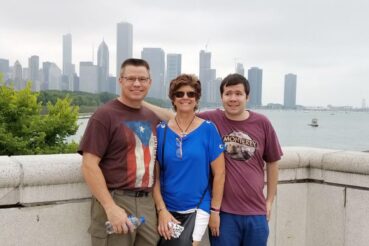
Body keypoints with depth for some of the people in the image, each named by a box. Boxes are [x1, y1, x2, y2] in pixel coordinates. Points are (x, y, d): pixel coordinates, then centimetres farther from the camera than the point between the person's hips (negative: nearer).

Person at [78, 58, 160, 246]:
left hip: (147, 203, 5)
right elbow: (89, 165, -13)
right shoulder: (105, 115, -7)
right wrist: (111, 207, -18)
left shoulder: (153, 118, 11)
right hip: (115, 201, -5)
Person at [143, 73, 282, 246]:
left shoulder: (262, 123, 1)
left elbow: (272, 162, 10)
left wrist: (269, 200, 10)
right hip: (224, 211, -2)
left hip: (256, 212, 3)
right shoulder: (211, 120, -5)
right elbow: (172, 117, -4)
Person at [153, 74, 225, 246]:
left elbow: (219, 174, -3)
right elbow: (154, 175, 1)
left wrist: (215, 210, -3)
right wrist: (162, 210, -6)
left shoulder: (208, 129, -5)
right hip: (167, 209, 2)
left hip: (198, 209, -2)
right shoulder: (161, 130, -1)